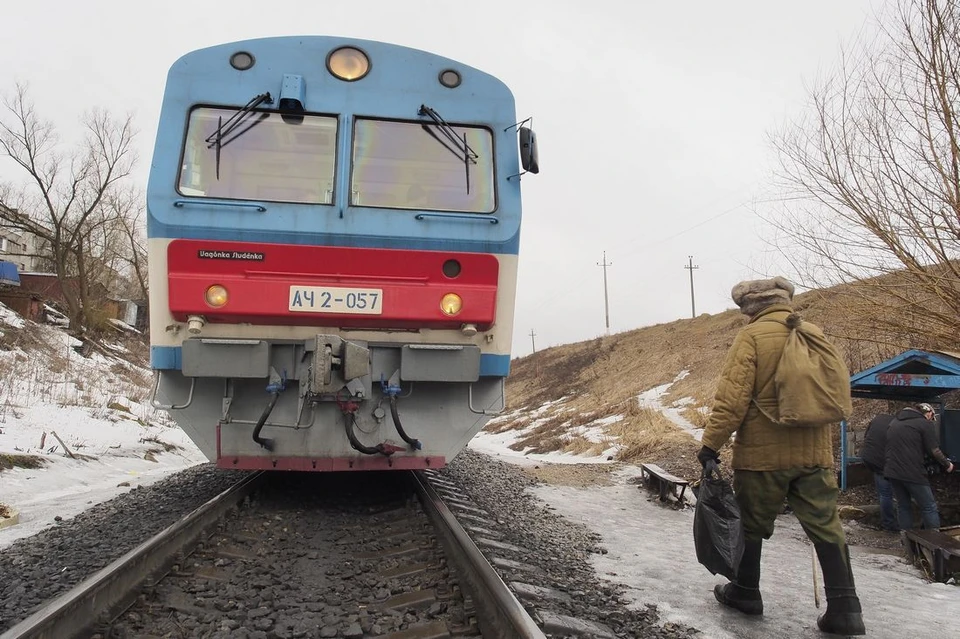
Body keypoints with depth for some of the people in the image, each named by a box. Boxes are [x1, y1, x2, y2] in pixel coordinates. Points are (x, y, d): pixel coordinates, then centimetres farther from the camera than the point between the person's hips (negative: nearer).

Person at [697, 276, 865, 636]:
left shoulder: (751, 336, -10)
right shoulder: (815, 333, 8)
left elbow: (732, 398, -17)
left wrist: (711, 444, -11)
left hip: (763, 452, -5)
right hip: (814, 451, 5)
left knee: (751, 523, 11)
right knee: (826, 526, 9)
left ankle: (745, 592, 24)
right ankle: (844, 607, 7)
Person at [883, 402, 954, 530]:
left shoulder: (894, 422, 17)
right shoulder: (926, 424, -3)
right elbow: (934, 451, -6)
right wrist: (947, 464, 9)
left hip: (892, 471, 6)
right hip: (912, 473, -6)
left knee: (903, 506, 15)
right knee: (929, 507, 3)